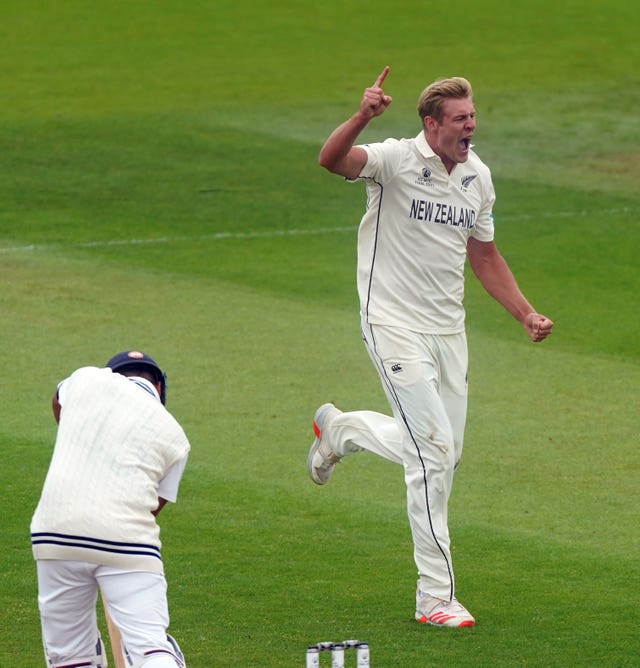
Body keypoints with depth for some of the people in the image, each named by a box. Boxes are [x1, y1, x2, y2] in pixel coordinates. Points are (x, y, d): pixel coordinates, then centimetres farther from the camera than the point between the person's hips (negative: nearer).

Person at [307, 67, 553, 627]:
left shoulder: (477, 176, 6)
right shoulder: (396, 160, -15)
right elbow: (331, 160, -36)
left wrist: (526, 314, 11)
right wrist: (363, 117, -54)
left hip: (448, 330, 7)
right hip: (395, 325, -7)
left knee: (444, 454, 14)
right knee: (434, 454, -13)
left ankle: (339, 429, 39)